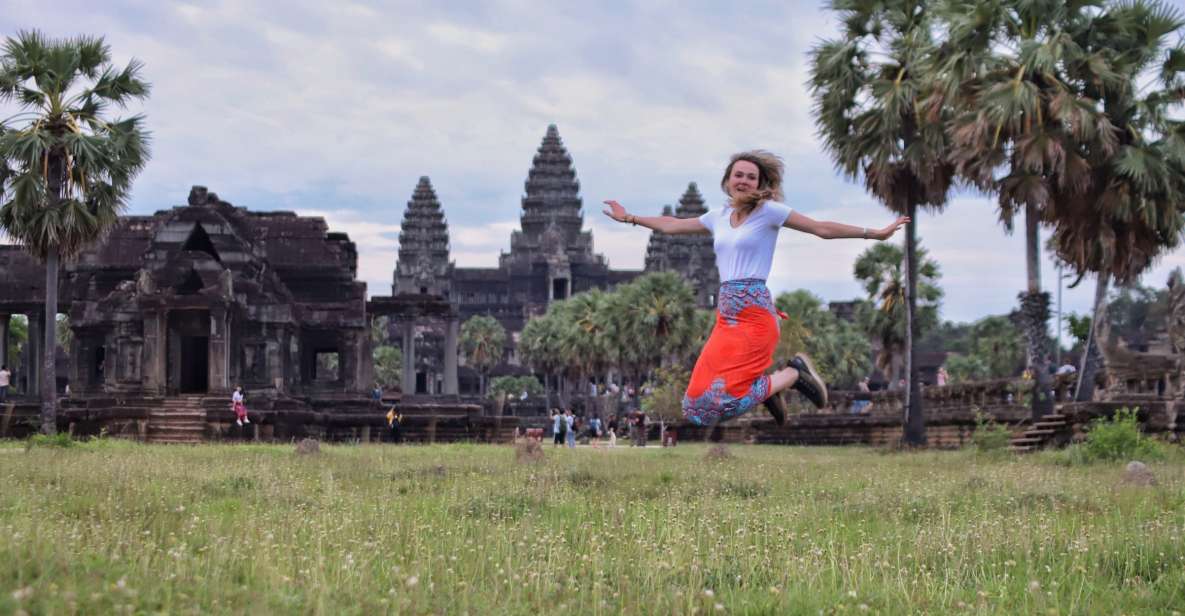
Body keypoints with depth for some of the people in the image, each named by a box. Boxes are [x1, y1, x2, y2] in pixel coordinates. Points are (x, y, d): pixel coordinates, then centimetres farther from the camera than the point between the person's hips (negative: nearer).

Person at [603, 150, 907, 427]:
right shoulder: (718, 216, 15)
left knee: (729, 394, -17)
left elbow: (822, 229, -2)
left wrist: (875, 233, -5)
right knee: (700, 396, -1)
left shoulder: (769, 210, -2)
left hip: (754, 313, -6)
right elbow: (671, 225, 29)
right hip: (726, 315, 7)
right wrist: (629, 218, 34)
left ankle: (794, 374, 6)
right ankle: (767, 388, 21)